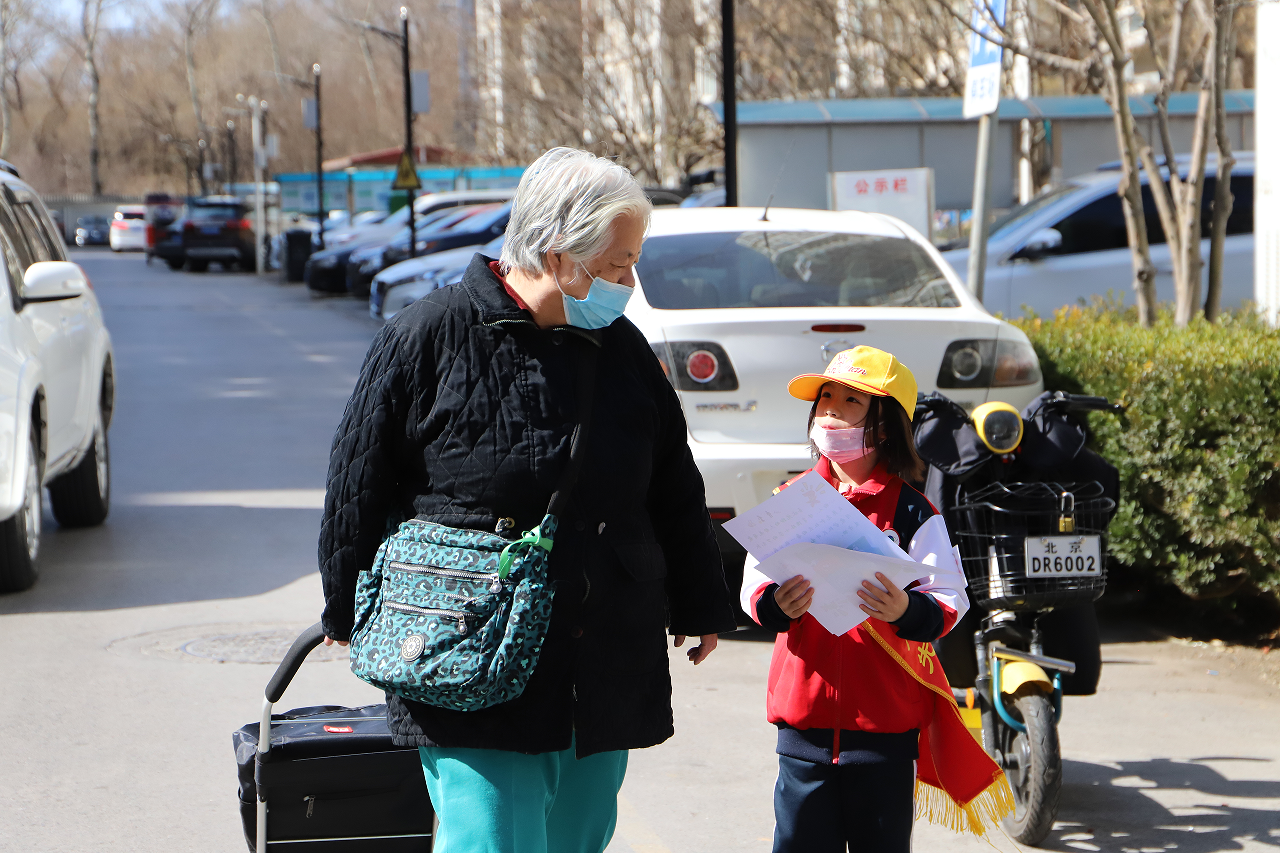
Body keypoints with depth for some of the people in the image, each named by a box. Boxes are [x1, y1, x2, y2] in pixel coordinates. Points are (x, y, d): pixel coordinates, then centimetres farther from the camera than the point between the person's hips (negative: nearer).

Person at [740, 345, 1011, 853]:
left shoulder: (911, 512, -2)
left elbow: (949, 602, -7)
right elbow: (754, 586, 4)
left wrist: (906, 612, -28)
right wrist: (775, 605, -19)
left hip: (887, 718, -2)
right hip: (803, 711, 2)